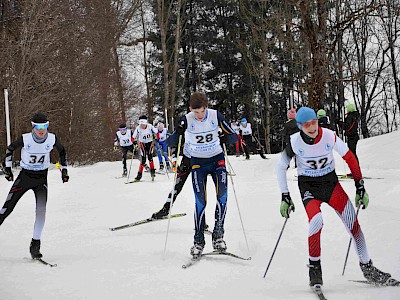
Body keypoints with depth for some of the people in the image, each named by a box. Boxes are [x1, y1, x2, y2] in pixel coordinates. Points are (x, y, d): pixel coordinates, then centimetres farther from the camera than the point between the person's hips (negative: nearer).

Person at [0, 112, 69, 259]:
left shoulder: (52, 139, -11)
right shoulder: (25, 139, -17)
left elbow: (62, 151, 10)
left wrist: (64, 170, 9)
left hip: (41, 178, 1)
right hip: (25, 176, -1)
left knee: (41, 210, -15)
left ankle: (35, 245, -7)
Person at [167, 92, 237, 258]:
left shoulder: (215, 115, -12)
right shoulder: (187, 120, -14)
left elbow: (232, 136, -6)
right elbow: (171, 141, -10)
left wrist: (229, 138, -29)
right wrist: (178, 133, -31)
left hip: (217, 158, 1)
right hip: (198, 161, -1)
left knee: (222, 194, -17)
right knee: (200, 200, -8)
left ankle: (218, 233, -7)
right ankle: (198, 240, 1)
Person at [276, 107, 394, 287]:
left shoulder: (329, 136, -16)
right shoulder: (295, 142, -16)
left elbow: (350, 159, -3)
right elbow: (281, 167, -1)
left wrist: (360, 188, -3)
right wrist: (285, 197, -2)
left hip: (330, 182, 2)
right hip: (308, 186, -2)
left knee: (352, 221, -6)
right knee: (316, 220, -28)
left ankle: (367, 267, 7)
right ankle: (314, 266, -11)